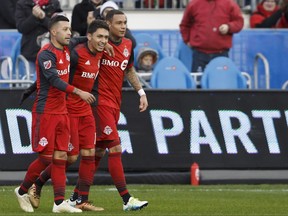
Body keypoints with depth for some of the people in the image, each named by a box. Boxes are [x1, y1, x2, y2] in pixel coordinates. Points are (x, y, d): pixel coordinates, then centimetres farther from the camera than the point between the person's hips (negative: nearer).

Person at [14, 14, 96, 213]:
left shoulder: (66, 51, 10)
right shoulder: (46, 54, -15)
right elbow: (54, 80, -25)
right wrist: (78, 92, -32)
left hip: (61, 111, 8)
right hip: (45, 112, -8)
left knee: (61, 156, 3)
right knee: (46, 157, -5)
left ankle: (59, 202, 2)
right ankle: (22, 191, 15)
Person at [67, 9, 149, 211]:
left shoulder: (128, 45, 10)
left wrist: (141, 92, 17)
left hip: (115, 104, 8)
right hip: (101, 102, -8)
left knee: (98, 152, 10)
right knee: (115, 149, -13)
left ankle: (76, 196, 18)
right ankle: (127, 200, -15)